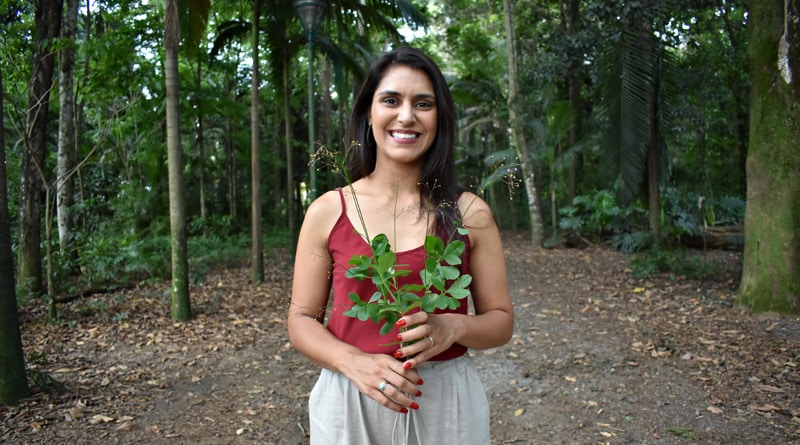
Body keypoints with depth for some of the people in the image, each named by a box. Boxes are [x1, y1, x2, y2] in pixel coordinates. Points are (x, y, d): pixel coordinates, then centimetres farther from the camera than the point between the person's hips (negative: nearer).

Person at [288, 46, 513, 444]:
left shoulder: (470, 212, -3)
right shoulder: (326, 212, -3)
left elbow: (500, 321, 2)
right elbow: (302, 320, 0)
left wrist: (453, 327, -18)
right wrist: (355, 363, -17)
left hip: (447, 405, 1)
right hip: (348, 405, 0)